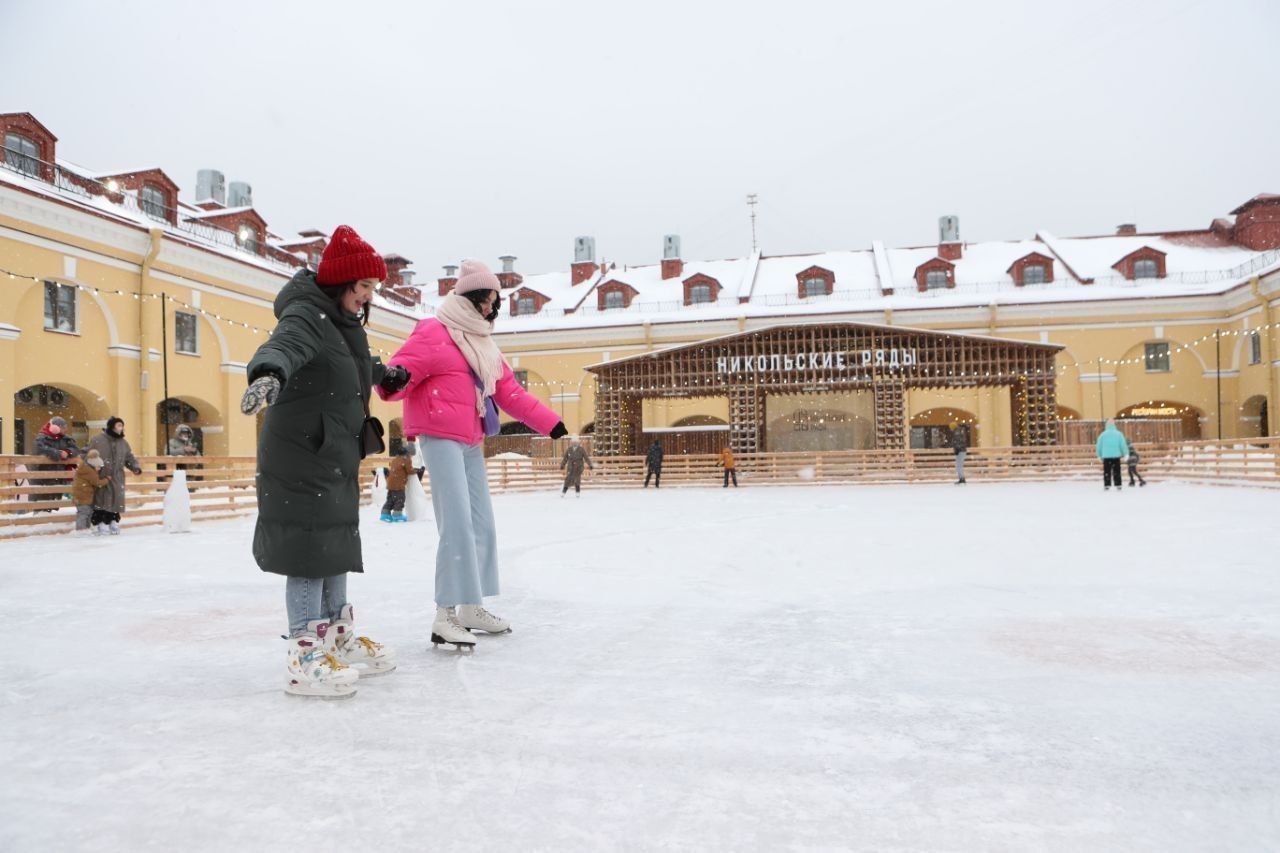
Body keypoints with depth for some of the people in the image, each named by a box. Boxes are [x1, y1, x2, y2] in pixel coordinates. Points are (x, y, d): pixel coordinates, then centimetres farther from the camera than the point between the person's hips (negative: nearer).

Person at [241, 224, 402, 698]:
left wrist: (385, 374, 50)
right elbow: (285, 343, -40)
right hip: (300, 455, -10)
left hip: (335, 457, 10)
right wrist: (268, 371, -60)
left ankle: (339, 639, 29)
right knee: (309, 549, -7)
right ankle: (305, 657, 1)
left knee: (337, 544, 16)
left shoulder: (344, 320, 14)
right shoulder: (307, 315, -16)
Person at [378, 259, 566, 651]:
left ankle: (472, 607, 24)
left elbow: (510, 391, 19)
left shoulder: (482, 343, 19)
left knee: (483, 525, 12)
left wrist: (550, 423, 15)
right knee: (458, 525, -15)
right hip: (441, 439, -9)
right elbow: (403, 368, -16)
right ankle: (445, 617, -10)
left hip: (471, 442, 9)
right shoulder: (434, 333, -6)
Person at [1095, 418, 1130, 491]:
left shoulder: (1103, 434, 0)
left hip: (1106, 456, 0)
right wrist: (1125, 454, 9)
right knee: (1116, 471, 6)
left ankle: (1106, 485, 0)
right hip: (1116, 455, 0)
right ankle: (1118, 485, 4)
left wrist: (1100, 455, 17)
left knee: (1107, 471, 4)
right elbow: (1123, 444, -1)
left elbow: (1099, 446, 5)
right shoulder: (1118, 434, 0)